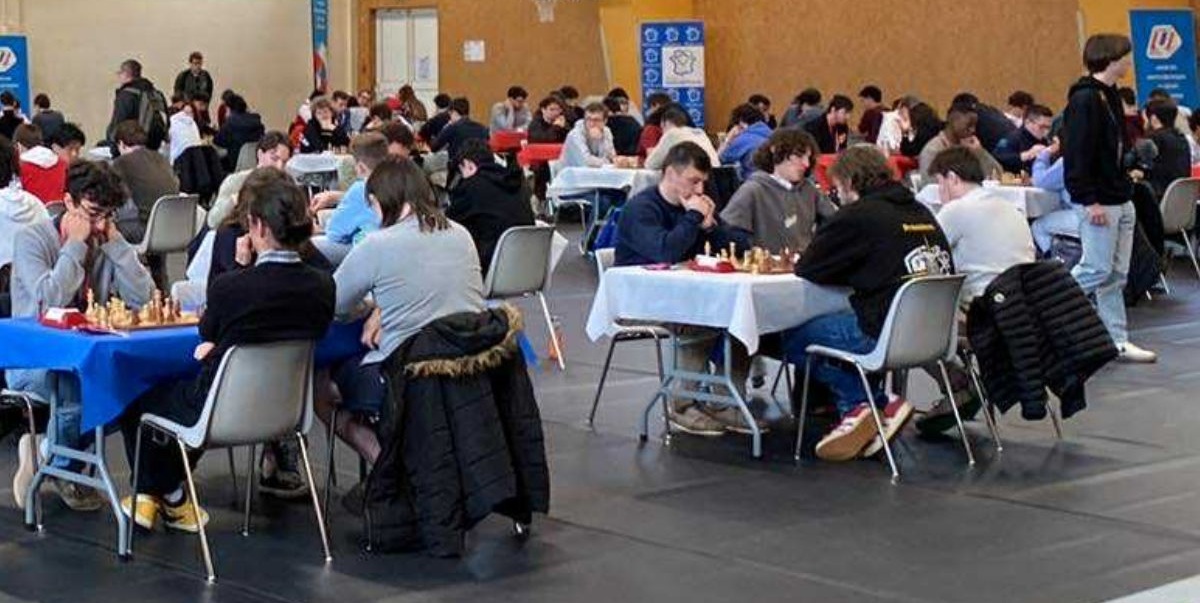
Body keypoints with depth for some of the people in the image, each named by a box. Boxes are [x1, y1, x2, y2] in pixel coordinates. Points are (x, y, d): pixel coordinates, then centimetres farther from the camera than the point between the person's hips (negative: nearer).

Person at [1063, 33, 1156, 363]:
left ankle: (1118, 341, 13)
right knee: (1096, 270, -8)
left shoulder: (1110, 96, 15)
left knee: (1116, 274, 10)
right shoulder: (1084, 99, -15)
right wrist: (1089, 200, -22)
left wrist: (1124, 183, 15)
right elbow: (1076, 155, -20)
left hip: (1120, 199, 9)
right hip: (1099, 202, -9)